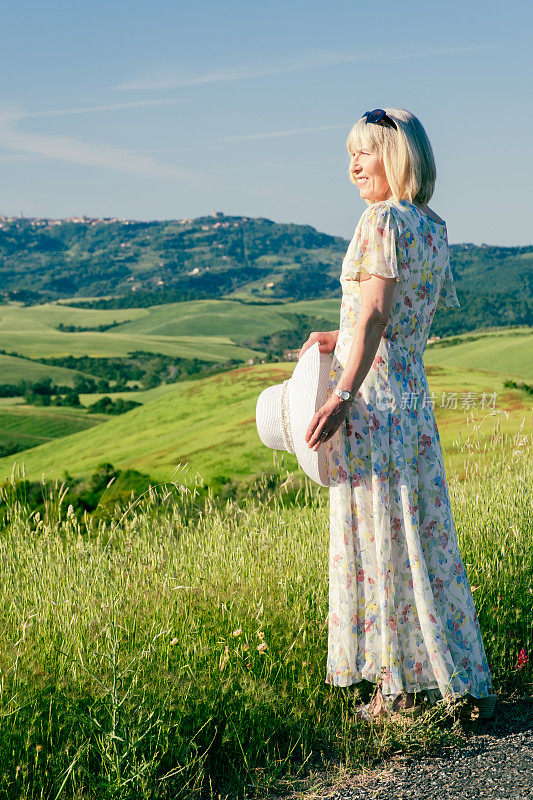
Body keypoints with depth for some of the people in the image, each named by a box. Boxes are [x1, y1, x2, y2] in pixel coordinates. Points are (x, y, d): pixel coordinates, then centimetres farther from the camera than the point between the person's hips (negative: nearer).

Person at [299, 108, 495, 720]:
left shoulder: (385, 220, -11)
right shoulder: (434, 230, 14)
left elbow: (375, 314, -22)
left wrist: (342, 396, -29)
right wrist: (337, 339, 25)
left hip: (372, 400, -9)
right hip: (415, 402, 9)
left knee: (379, 540, 0)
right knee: (423, 535, 14)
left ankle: (400, 687, 9)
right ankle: (457, 683, 22)